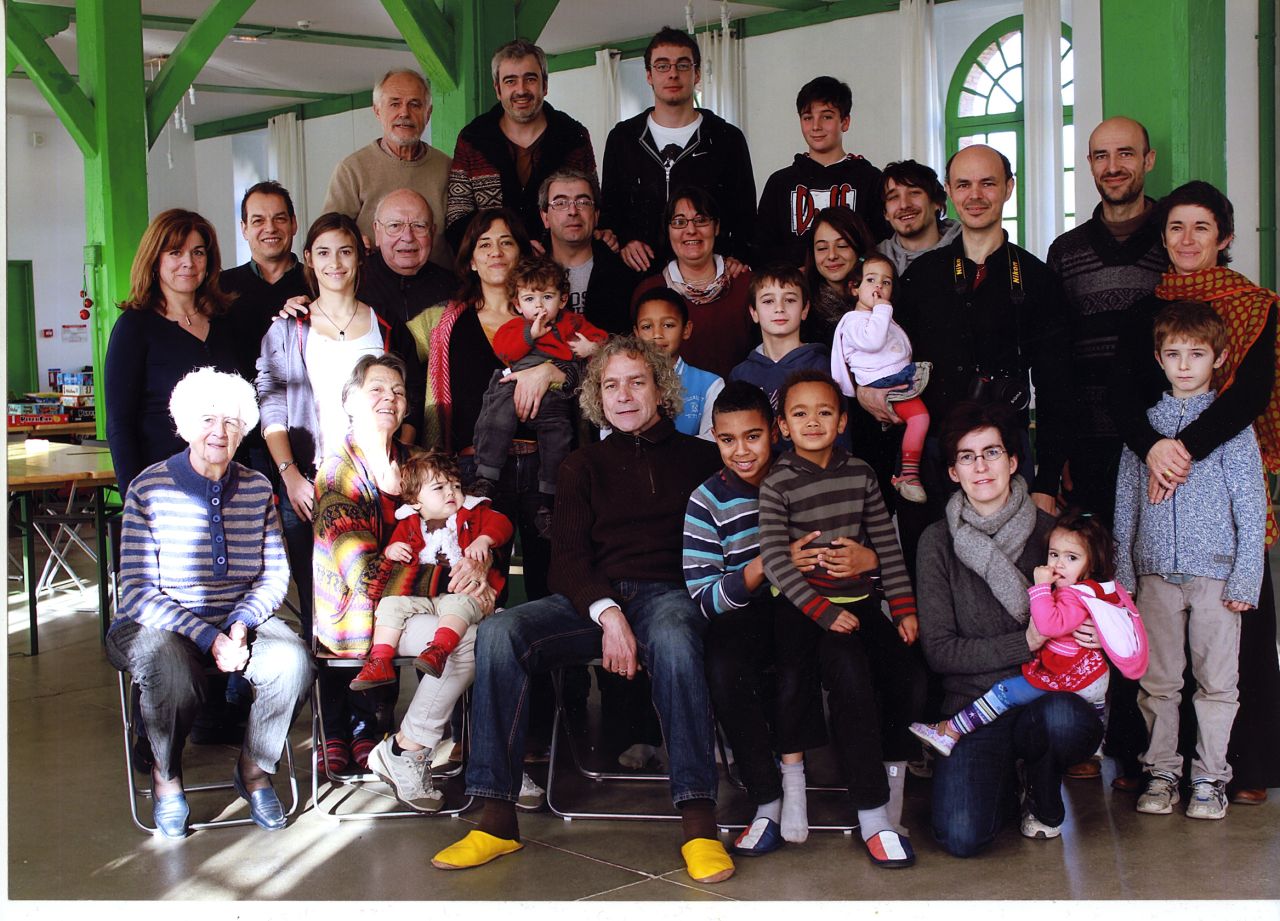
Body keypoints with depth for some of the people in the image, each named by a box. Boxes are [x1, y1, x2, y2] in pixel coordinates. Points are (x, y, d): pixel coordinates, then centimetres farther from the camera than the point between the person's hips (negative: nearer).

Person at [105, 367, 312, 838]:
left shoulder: (257, 488, 4)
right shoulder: (149, 490, -9)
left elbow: (275, 575, 4)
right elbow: (137, 592, -12)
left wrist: (241, 623, -16)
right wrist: (207, 638, -22)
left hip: (240, 621, 3)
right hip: (157, 624, -3)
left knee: (292, 661, -27)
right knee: (173, 671, -37)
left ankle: (254, 769, 1)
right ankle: (166, 775, -3)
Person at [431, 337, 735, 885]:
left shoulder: (698, 458, 16)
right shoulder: (584, 466, 20)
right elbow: (568, 557, 8)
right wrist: (607, 613, -14)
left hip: (668, 592, -2)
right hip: (591, 600, 3)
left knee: (673, 639, -40)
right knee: (499, 632, -26)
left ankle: (699, 823, -40)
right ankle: (497, 819, -26)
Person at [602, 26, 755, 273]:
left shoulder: (728, 139, 9)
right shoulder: (622, 137, 13)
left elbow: (745, 215, 8)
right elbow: (609, 208, 17)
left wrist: (737, 257, -9)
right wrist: (623, 241, -2)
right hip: (640, 274, 0)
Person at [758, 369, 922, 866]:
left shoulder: (860, 473, 8)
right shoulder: (777, 482, -5)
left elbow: (887, 545, 11)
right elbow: (775, 560, -13)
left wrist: (904, 609, 6)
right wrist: (824, 613, -19)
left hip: (860, 601, 5)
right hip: (804, 606, -5)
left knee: (909, 683, -14)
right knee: (852, 676, -26)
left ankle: (890, 782, 9)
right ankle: (872, 816, -21)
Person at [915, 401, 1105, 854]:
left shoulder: (1047, 530, 3)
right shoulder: (939, 542, 0)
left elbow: (1083, 612, 13)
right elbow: (939, 649, -2)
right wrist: (1027, 642, -13)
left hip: (1044, 697, 1)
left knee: (1064, 720, -37)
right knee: (962, 837, -25)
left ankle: (1043, 795, 1)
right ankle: (1002, 775, 14)